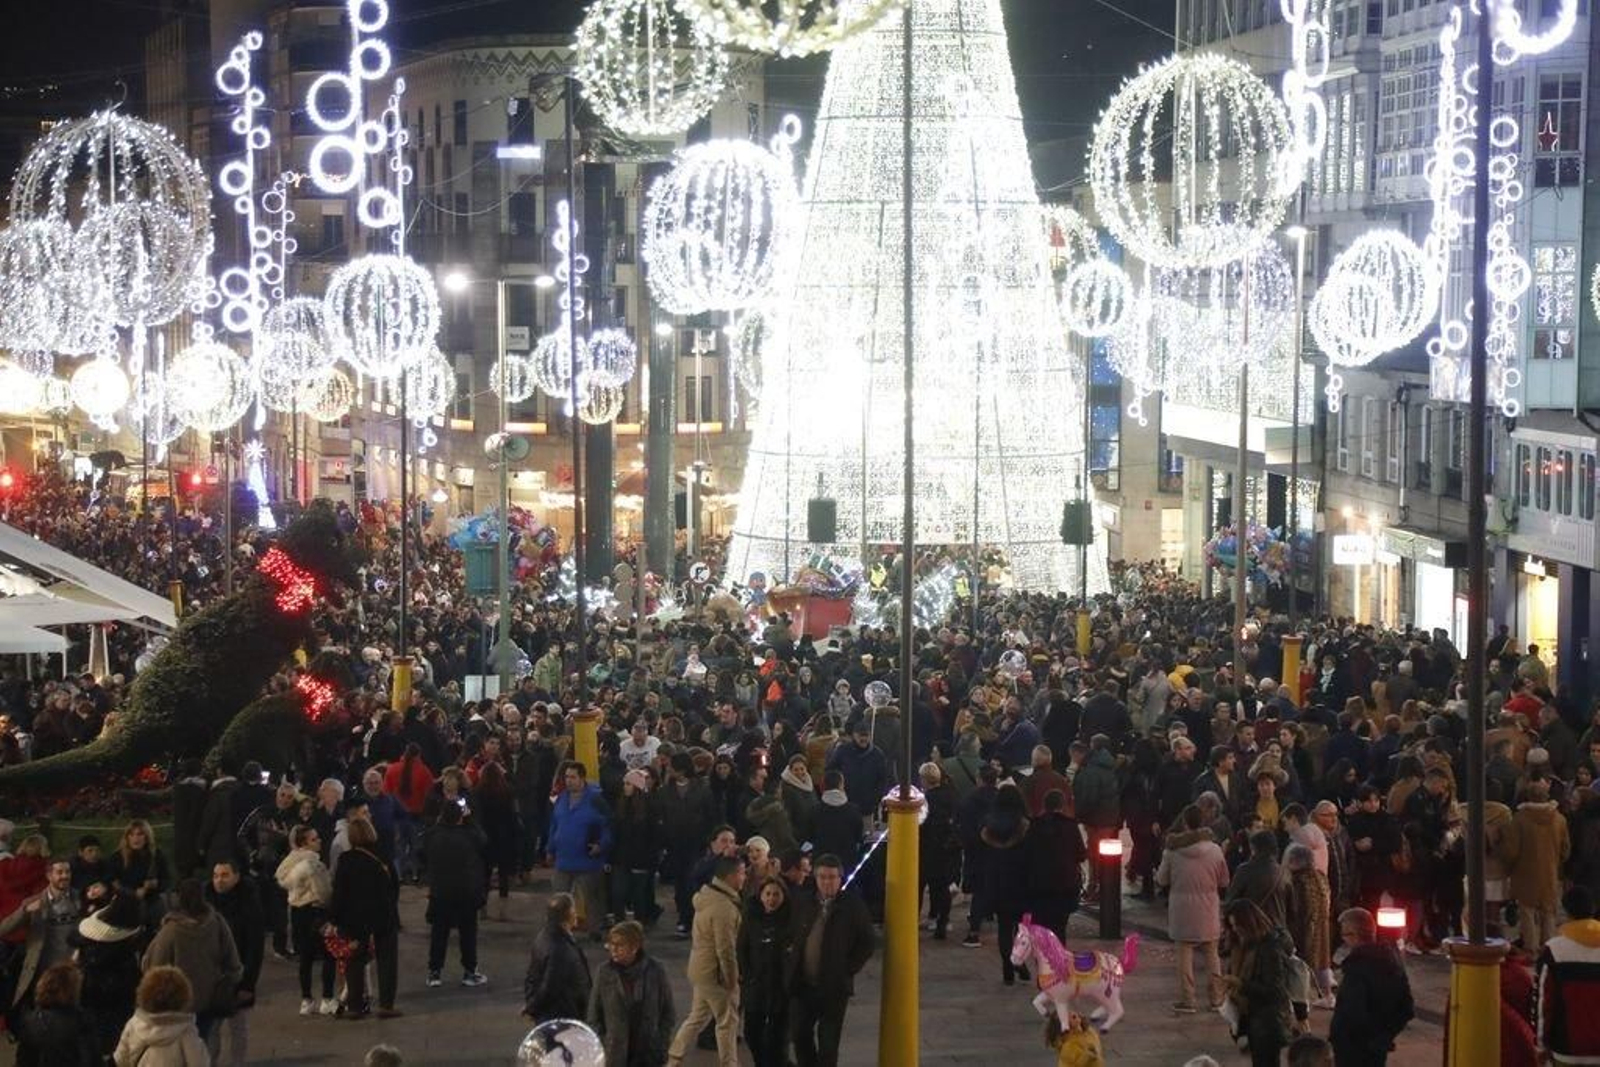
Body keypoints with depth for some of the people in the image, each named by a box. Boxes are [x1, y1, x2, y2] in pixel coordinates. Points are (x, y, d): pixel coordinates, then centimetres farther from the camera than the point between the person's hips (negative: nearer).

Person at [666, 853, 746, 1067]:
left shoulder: (707, 895, 7)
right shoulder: (724, 907, -24)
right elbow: (725, 949, -24)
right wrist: (732, 979, -14)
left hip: (700, 967, 10)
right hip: (715, 972, -10)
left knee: (697, 1017, 20)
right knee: (728, 1022, 3)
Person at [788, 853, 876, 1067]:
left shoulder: (853, 905, -4)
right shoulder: (801, 902, 6)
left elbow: (868, 943, -1)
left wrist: (848, 970, -6)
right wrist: (792, 966, 6)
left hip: (834, 986, -3)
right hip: (803, 984, 3)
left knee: (828, 1043, 1)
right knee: (801, 1034, 6)